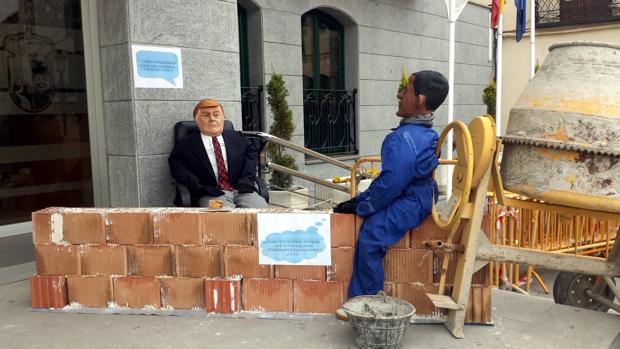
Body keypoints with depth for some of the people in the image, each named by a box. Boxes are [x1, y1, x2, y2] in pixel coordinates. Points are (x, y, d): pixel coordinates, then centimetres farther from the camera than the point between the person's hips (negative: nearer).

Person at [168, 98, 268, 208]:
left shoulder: (237, 138, 21)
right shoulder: (185, 145, 12)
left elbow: (251, 153, 15)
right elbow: (177, 167, 3)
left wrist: (247, 180, -2)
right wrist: (199, 187, -12)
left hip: (242, 190, 3)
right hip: (211, 194, -3)